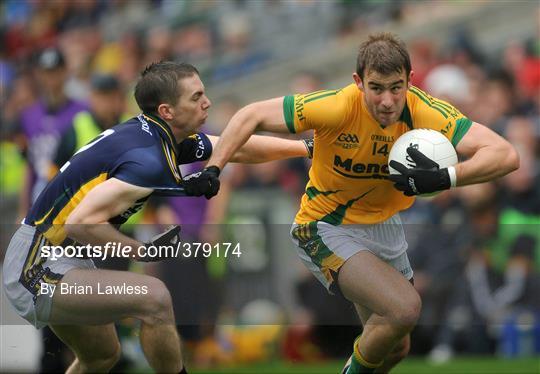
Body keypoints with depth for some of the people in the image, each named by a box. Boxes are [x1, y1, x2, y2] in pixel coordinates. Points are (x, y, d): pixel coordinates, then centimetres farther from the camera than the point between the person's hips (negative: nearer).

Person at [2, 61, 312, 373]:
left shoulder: (168, 137, 3)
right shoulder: (149, 159, -26)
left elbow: (241, 148, 18)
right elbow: (80, 222, -31)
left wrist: (307, 146, 21)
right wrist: (144, 251, -22)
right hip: (40, 268, -11)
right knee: (154, 297, -25)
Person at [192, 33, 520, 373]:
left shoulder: (427, 113, -22)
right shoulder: (336, 107, -29)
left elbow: (506, 155, -29)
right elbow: (252, 116, -19)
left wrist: (446, 177, -43)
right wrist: (212, 170, -28)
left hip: (384, 226, 5)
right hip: (327, 229, -5)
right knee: (405, 308, -26)